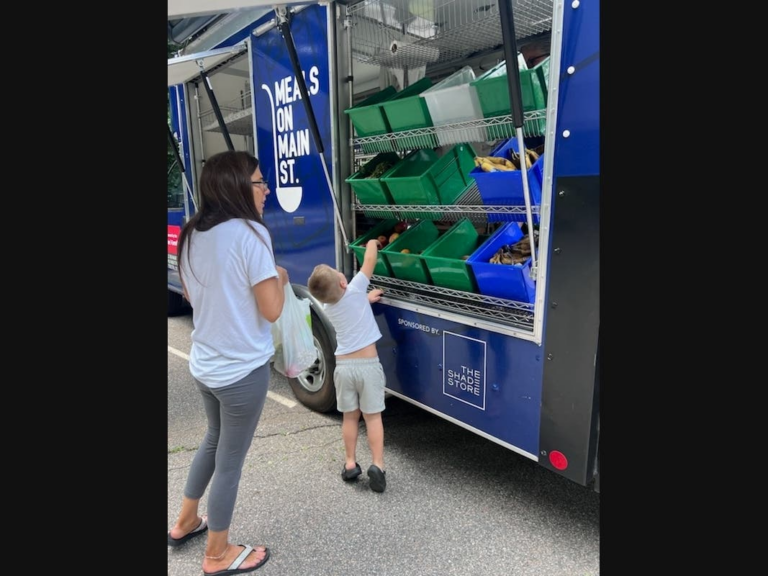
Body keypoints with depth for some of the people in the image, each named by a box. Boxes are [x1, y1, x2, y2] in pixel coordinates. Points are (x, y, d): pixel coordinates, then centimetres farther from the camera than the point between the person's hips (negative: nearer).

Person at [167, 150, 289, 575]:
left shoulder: (192, 234, 3)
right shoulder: (250, 233, -21)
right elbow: (271, 311, -20)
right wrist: (279, 278, -2)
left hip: (203, 365, 8)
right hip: (242, 370, -7)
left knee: (214, 441, 29)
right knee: (230, 460, 10)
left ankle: (185, 523, 47)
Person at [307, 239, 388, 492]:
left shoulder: (327, 307, 3)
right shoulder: (355, 291, -11)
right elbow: (370, 261, -3)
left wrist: (366, 300, 32)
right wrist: (372, 243, 14)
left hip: (343, 366, 4)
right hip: (367, 364, -3)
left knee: (350, 416, 16)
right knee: (373, 416, 5)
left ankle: (350, 463, 19)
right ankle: (377, 465, -1)